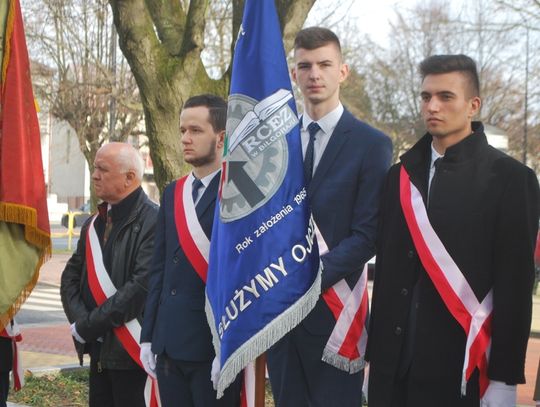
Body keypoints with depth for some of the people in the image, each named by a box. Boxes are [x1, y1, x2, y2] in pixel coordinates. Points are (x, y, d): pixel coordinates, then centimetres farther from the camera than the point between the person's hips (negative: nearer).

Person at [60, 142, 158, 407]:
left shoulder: (153, 222, -14)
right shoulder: (94, 224, 13)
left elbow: (143, 286, -23)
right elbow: (71, 277, 15)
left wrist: (88, 325, -16)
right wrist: (79, 320, -4)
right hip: (98, 352, 7)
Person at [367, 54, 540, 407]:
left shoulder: (510, 178, -4)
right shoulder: (401, 176, 10)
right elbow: (388, 271, 10)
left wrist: (504, 377, -10)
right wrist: (376, 357, 8)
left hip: (462, 367, -4)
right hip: (396, 364, 4)